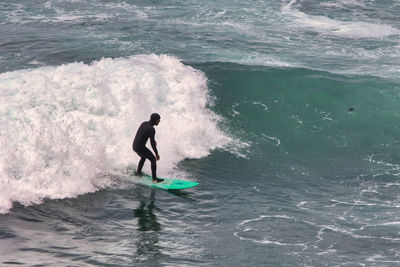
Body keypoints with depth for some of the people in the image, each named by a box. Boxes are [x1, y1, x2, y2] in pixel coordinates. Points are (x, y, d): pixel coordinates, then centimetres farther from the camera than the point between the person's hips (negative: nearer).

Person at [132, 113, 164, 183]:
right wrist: (157, 154, -9)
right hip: (140, 148, -9)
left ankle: (138, 172, 46)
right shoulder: (152, 129, -18)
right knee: (153, 160, 1)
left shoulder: (144, 123, 7)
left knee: (144, 157, 35)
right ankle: (154, 178, 2)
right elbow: (152, 143, -17)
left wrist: (153, 139, 30)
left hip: (134, 146, 9)